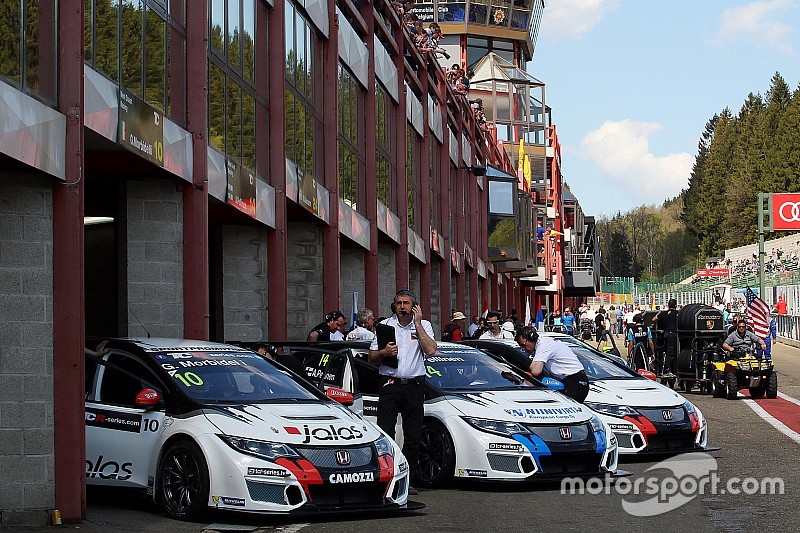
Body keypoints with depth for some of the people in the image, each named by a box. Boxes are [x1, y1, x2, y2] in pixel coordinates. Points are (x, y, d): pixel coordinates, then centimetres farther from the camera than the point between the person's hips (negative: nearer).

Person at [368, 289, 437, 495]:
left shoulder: (424, 325, 8)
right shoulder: (385, 325, 9)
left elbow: (430, 350, -11)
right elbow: (372, 358, 11)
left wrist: (417, 323, -9)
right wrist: (384, 352, -10)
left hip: (414, 386, 1)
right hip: (390, 384, -1)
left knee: (413, 437, 3)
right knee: (385, 433, -10)